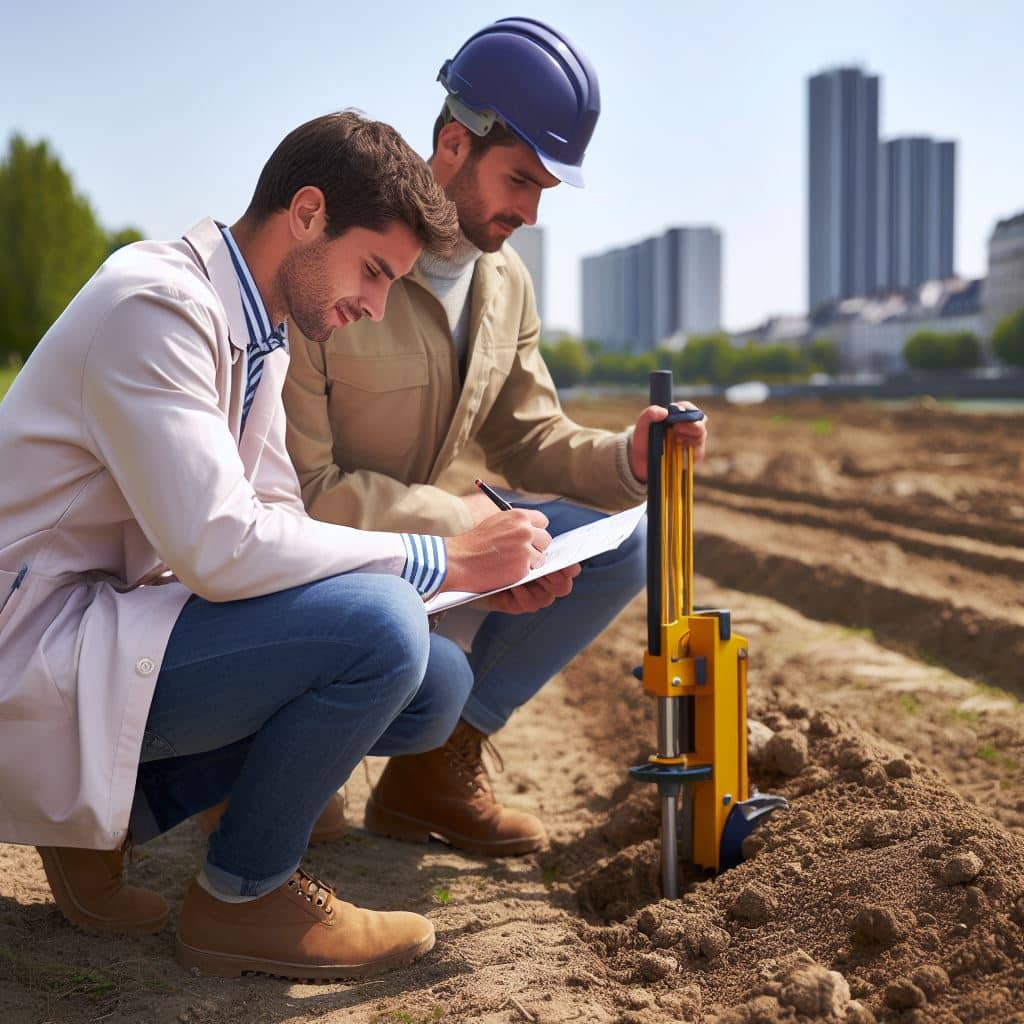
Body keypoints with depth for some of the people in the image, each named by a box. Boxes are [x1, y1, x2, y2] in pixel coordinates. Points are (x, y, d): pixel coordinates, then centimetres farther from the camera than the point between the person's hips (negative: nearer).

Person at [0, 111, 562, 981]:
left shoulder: (261, 337, 10)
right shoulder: (155, 304, -20)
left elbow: (277, 525, 10)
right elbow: (220, 547, -29)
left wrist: (485, 570, -3)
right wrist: (445, 561, -21)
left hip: (122, 622, 10)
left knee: (436, 684, 0)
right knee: (376, 624, -27)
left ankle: (112, 806, 7)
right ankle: (243, 895, -3)